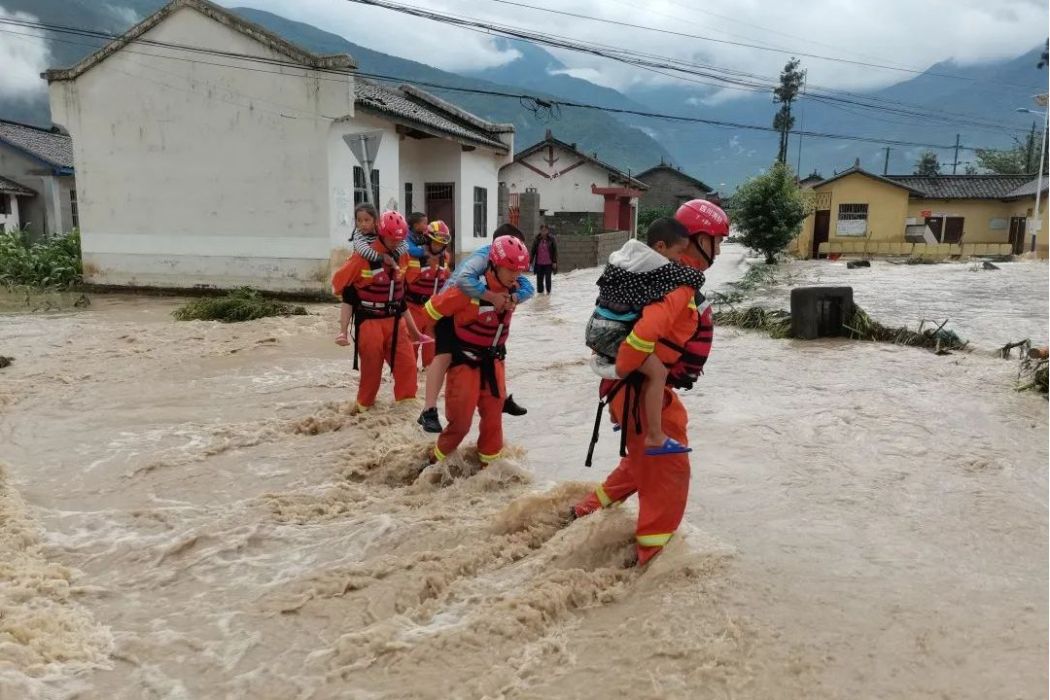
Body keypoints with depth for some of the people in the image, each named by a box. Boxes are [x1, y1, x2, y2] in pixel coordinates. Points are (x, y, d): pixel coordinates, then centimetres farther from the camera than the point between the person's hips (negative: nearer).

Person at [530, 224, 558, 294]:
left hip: (548, 263, -2)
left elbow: (555, 251, -2)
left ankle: (548, 291, 20)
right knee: (539, 278, 4)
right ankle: (540, 291, 14)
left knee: (548, 278, 5)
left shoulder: (552, 239, -3)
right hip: (539, 263, 2)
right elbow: (533, 251, 6)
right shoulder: (537, 240, 3)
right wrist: (531, 261, 3)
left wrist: (554, 262, -6)